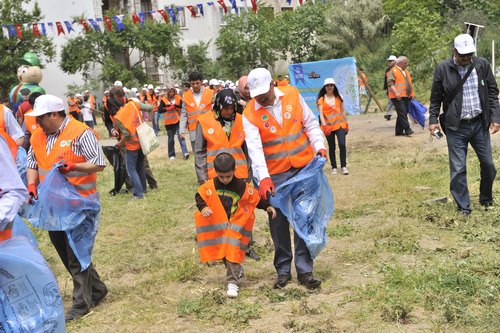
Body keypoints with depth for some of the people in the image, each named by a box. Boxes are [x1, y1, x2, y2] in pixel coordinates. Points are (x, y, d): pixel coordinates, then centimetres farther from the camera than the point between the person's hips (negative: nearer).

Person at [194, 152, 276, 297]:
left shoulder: (243, 187, -11)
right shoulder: (210, 186, -9)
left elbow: (256, 199, -1)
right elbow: (199, 197, -1)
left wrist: (267, 206, -12)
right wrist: (203, 207, -20)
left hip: (236, 227, -3)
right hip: (218, 227, 3)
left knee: (233, 252, -10)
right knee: (224, 252, 14)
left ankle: (233, 282, -8)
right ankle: (237, 271, 38)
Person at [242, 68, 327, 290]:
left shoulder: (292, 95, -1)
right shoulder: (250, 114, -8)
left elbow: (310, 123, 9)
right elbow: (255, 148, -18)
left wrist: (319, 145, -6)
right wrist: (263, 178, -29)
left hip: (304, 167, 1)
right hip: (275, 175, -1)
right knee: (278, 222, 5)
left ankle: (304, 270, 10)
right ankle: (283, 270, 19)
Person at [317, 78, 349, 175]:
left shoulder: (338, 97, 7)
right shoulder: (321, 99, -2)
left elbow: (342, 111, 13)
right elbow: (321, 113, -11)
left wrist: (345, 123, 12)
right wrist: (324, 125, -22)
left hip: (339, 124, 1)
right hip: (328, 126, -1)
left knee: (342, 144, -14)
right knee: (331, 147, 7)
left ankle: (343, 166, -4)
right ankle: (334, 167, 19)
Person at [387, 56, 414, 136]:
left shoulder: (406, 71, 22)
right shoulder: (393, 71, -6)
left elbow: (410, 83, 28)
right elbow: (390, 83, -16)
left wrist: (411, 94, 22)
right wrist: (396, 92, -27)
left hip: (406, 97, 9)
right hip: (398, 97, -9)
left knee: (403, 114, 9)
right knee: (402, 113, -15)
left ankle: (399, 131, 14)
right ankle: (407, 129, -18)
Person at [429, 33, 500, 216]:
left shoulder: (482, 65, 0)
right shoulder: (443, 69, -5)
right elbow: (436, 98, 3)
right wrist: (433, 120, -6)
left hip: (479, 124, 2)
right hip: (456, 127, -2)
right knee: (458, 169, -1)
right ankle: (464, 207, 12)